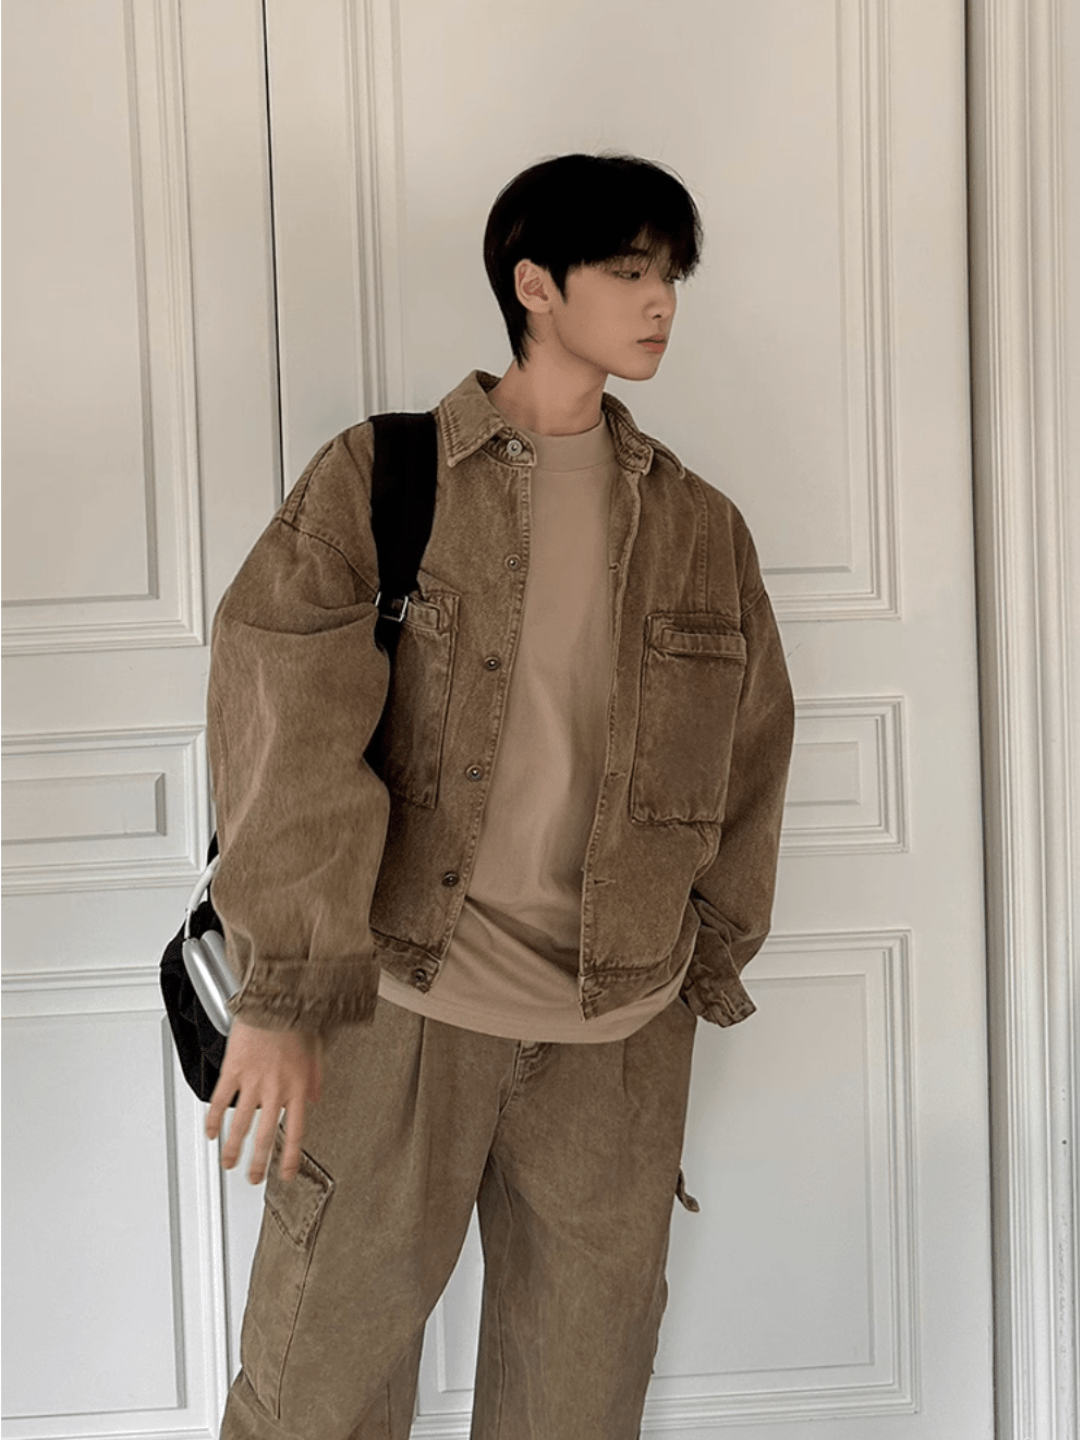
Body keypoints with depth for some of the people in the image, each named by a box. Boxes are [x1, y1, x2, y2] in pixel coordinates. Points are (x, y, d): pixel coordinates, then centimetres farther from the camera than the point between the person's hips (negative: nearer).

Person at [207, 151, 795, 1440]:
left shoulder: (701, 528, 8)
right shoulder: (377, 479, -3)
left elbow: (745, 755, 16)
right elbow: (287, 718, -12)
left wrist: (700, 975, 16)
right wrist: (282, 993, -18)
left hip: (615, 1033, 3)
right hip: (399, 1002, -3)